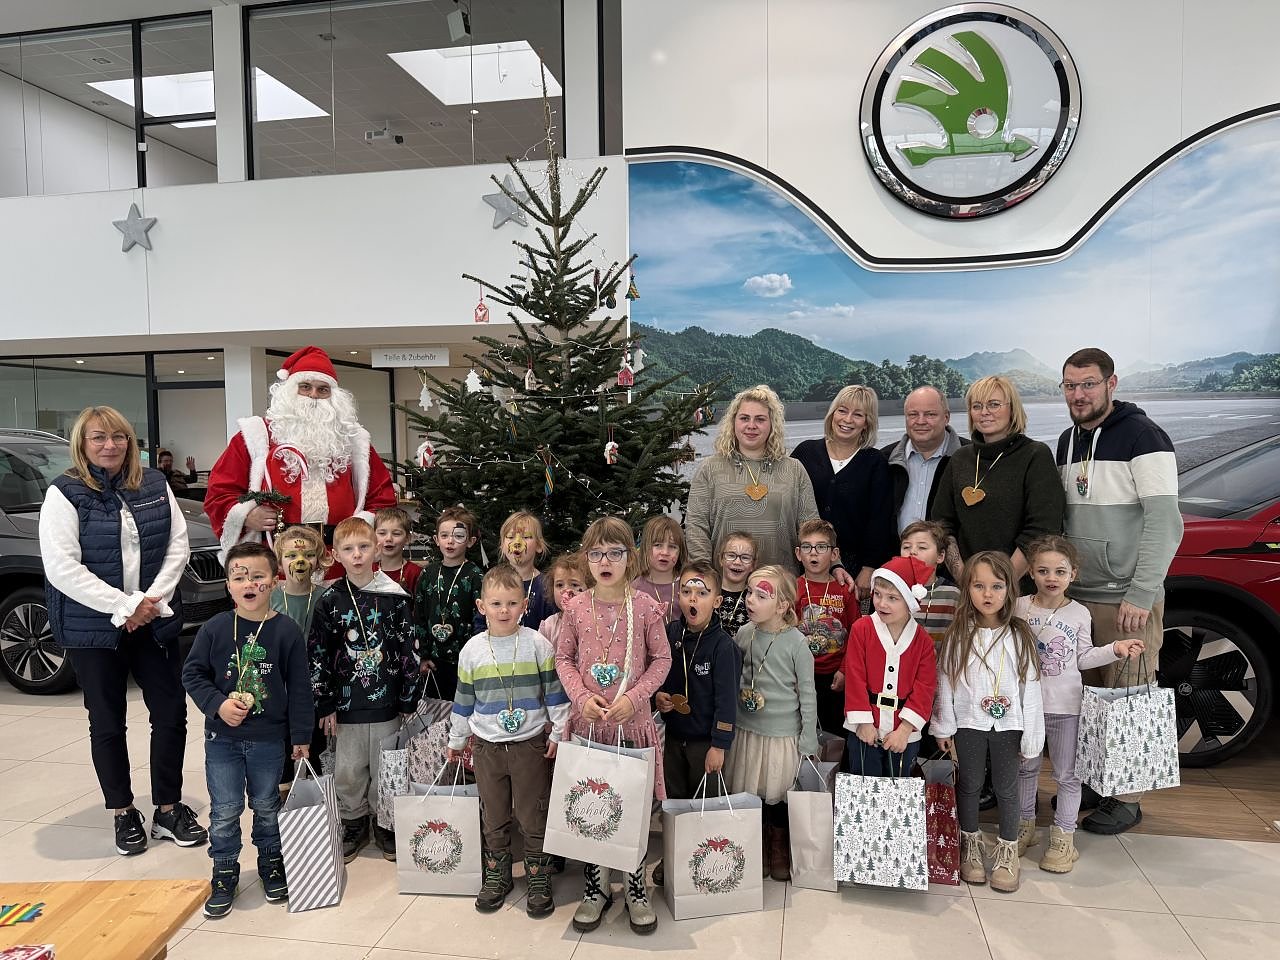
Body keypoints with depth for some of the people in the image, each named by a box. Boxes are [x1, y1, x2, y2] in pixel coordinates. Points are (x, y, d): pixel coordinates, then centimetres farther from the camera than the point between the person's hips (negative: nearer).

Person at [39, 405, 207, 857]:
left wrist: (154, 599, -11)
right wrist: (124, 606, -18)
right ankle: (124, 814, 25)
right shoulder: (65, 494, -7)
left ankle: (168, 809, 20)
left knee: (171, 713, 5)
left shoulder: (154, 485, 5)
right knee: (107, 723, 9)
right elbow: (61, 567, -15)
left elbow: (178, 545, 2)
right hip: (94, 628, -3)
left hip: (154, 621, 3)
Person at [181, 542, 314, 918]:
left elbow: (299, 688, -5)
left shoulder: (287, 631, -10)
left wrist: (301, 737, -3)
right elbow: (192, 673, 1)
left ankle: (271, 863, 37)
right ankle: (224, 873, 28)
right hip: (222, 736, 1)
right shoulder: (214, 628, -8)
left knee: (267, 806, 16)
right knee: (224, 810, 7)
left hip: (269, 738, 0)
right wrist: (217, 704, -14)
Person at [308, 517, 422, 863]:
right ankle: (354, 825, 31)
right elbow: (318, 655, 1)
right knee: (347, 772, 10)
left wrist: (409, 700, -2)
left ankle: (385, 824, 29)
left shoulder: (393, 597, -4)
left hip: (387, 703, -1)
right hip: (346, 704, 1)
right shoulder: (330, 601, -1)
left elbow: (408, 650, -2)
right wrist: (325, 705, -1)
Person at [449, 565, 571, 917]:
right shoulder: (472, 649, -1)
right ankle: (497, 877, 32)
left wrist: (559, 732, -4)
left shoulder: (538, 644, -8)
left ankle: (539, 880, 22)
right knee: (493, 816, 14)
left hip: (530, 743, -2)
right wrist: (456, 740, 15)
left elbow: (555, 690, -2)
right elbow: (463, 699, 10)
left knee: (532, 816, 6)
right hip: (488, 745, 3)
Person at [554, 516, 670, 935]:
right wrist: (582, 697, -11)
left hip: (632, 722, -1)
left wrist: (633, 697, -14)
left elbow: (661, 660, -2)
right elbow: (563, 658, 4)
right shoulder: (575, 607, -2)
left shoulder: (645, 606, -7)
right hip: (587, 722, 2)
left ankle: (635, 886, 29)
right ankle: (596, 886, 30)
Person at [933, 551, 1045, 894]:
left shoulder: (1019, 635, -6)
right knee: (969, 786, 13)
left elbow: (1031, 686, -3)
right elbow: (945, 682, -1)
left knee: (1006, 789, 10)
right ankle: (971, 846, 31)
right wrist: (944, 728, 0)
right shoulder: (958, 635, -6)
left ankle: (1007, 852, 28)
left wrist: (1031, 737, -3)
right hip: (969, 724, 0)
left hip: (1008, 726, 0)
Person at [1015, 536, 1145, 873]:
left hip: (1066, 706, -1)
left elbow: (1083, 658, 2)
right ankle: (1024, 826, 32)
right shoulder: (1019, 607, -4)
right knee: (1026, 768, 15)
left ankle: (1063, 836, 21)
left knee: (1067, 773, 8)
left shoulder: (1079, 613, -3)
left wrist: (1115, 649, -9)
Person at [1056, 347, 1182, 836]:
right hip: (1076, 595, 6)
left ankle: (1127, 799, 16)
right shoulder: (1068, 441, 12)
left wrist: (1141, 595, -18)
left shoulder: (1142, 436, -10)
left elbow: (1165, 521, -15)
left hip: (1128, 600, -6)